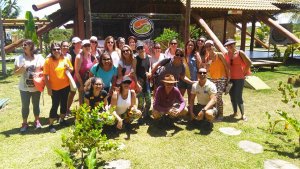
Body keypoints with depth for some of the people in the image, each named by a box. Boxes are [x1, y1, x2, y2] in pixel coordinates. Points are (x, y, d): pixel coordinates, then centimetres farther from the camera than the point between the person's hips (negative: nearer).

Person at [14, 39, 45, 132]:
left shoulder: (39, 57, -1)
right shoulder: (19, 58, -1)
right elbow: (16, 72, -1)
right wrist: (22, 69, -20)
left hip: (36, 86, 0)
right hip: (24, 87, 0)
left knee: (36, 104, 13)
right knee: (25, 105, 6)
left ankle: (37, 121, 29)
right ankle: (24, 123, 21)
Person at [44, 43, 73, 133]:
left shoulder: (65, 59, 0)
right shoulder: (48, 60, -12)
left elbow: (72, 70, 11)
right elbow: (46, 76, -12)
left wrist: (68, 67, -11)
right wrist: (48, 88, -14)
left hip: (65, 86, 4)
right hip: (55, 88, -4)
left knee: (64, 104, 16)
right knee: (55, 105, 1)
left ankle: (62, 120, 35)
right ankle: (51, 125, 15)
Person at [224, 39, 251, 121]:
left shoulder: (240, 53, -6)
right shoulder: (227, 54, 6)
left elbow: (249, 63, -6)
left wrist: (244, 72, -2)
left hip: (239, 78, -5)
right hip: (230, 79, 5)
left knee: (238, 97, -6)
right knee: (232, 96, 11)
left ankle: (243, 114, 7)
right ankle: (235, 112, 26)